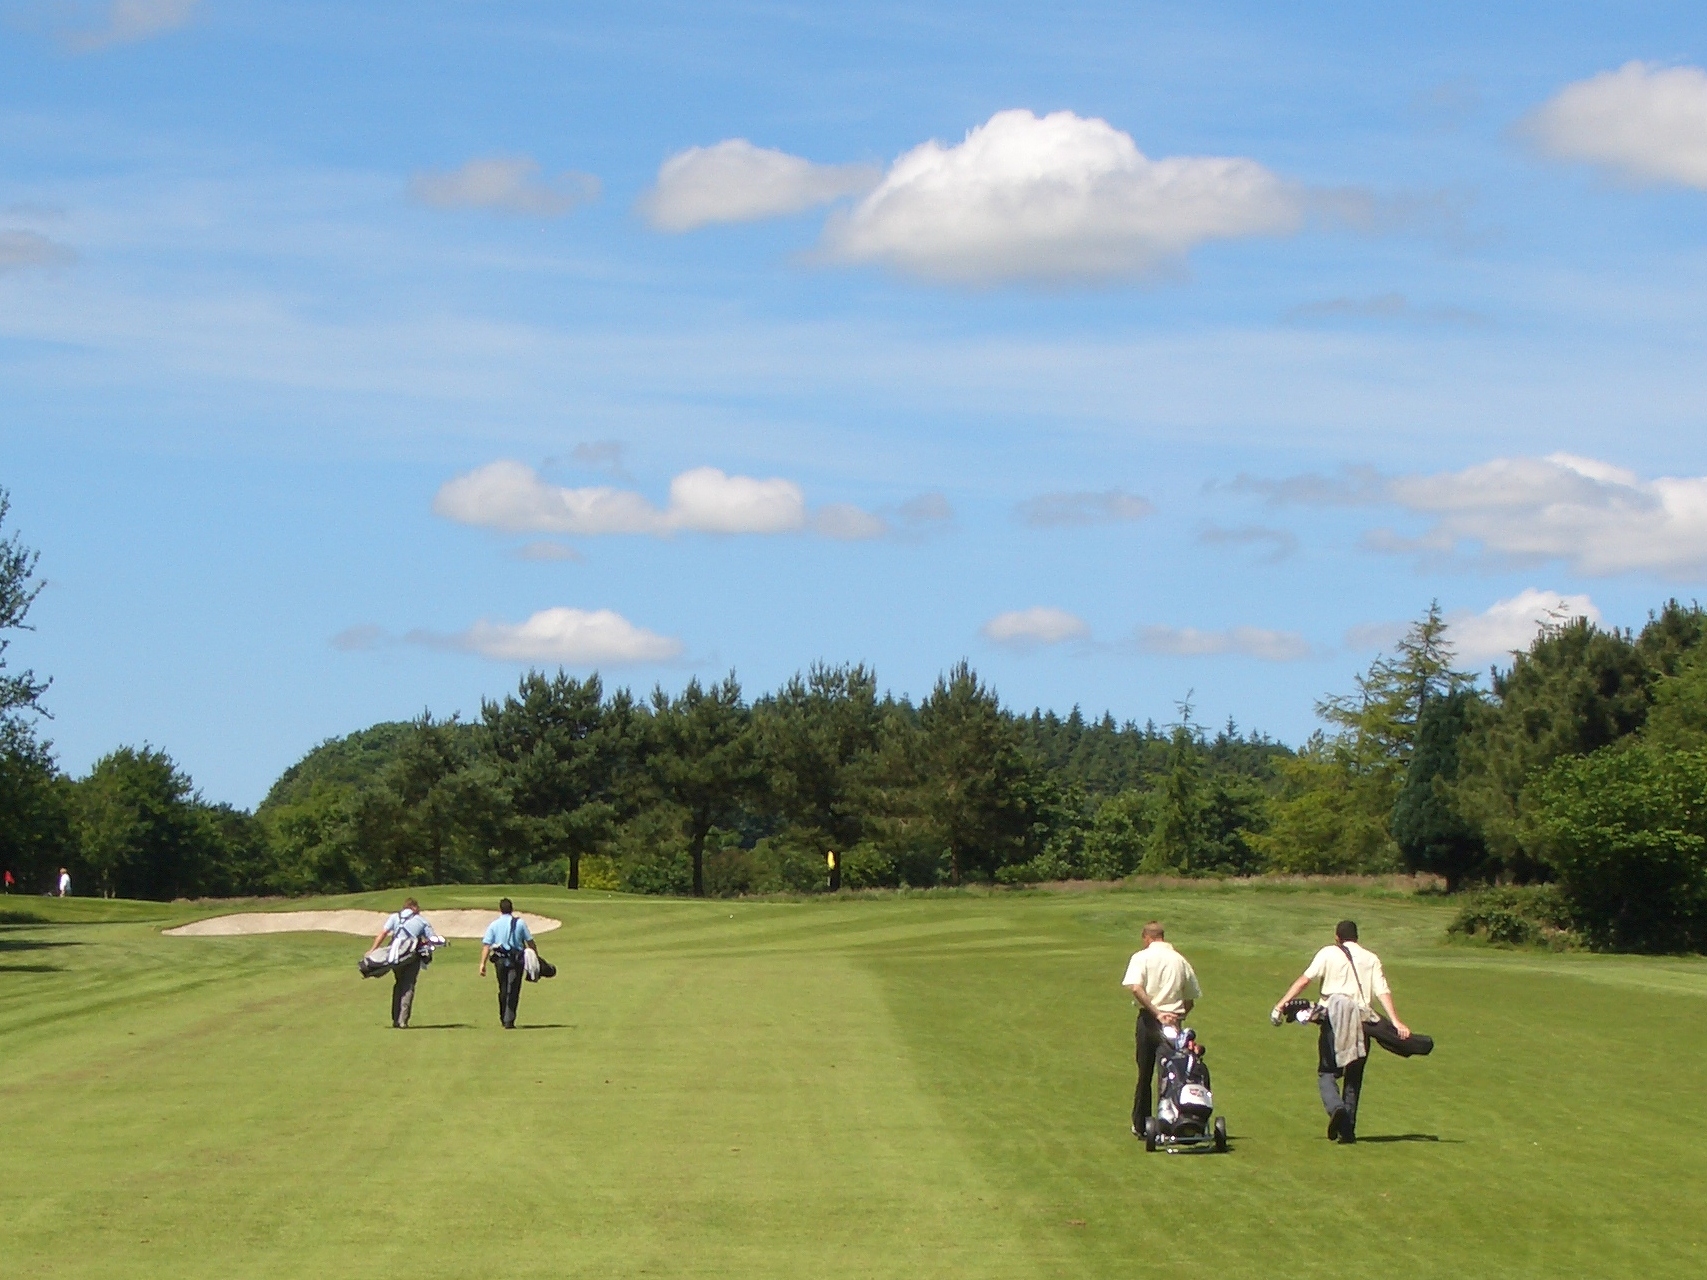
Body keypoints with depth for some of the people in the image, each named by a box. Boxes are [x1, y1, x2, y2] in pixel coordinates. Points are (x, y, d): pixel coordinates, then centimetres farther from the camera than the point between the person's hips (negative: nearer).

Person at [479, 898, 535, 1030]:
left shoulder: (494, 925, 3)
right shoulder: (520, 923, 1)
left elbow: (486, 944, -5)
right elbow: (530, 941, 3)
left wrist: (483, 963, -6)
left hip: (500, 960, 2)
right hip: (516, 960, -2)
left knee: (503, 989, 16)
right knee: (513, 990, -2)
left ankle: (503, 1019, 25)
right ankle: (509, 1020, -12)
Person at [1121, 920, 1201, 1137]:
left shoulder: (1142, 957, 0)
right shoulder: (1180, 960, 10)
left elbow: (1135, 988, -18)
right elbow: (1191, 999, 10)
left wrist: (1156, 1012, -18)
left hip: (1149, 1020, -1)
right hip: (1173, 1020, 1)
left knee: (1145, 1074, 9)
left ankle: (1140, 1125, 16)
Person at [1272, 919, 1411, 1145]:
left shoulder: (1328, 954, 7)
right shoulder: (1371, 959, 13)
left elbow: (1304, 980, -2)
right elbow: (1383, 991, 0)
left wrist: (1280, 1005, -3)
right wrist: (1395, 1022, -6)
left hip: (1333, 1019, -2)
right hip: (1362, 1022, 2)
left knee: (1327, 1073, 5)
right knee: (1354, 1077, 12)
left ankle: (1336, 1108, -24)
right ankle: (1348, 1130, 7)